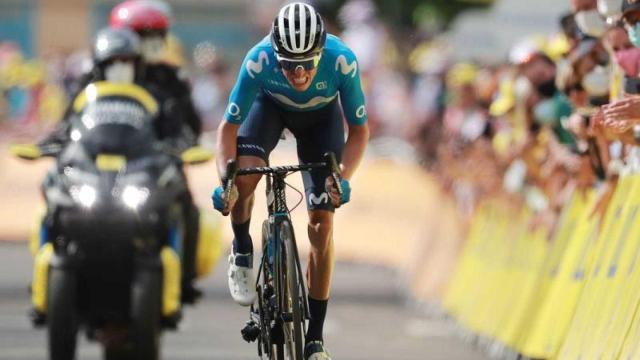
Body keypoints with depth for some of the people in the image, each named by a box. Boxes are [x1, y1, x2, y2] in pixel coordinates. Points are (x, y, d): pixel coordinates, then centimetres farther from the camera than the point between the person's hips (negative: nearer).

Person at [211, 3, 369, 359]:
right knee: (244, 177, -31)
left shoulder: (342, 61, -37)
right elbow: (229, 127, -26)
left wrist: (343, 178, -39)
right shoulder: (259, 60, -37)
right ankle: (242, 250, 1)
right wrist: (225, 178, -42)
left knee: (322, 226, -8)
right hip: (270, 105, 0)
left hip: (321, 116, 0)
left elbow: (360, 130, -23)